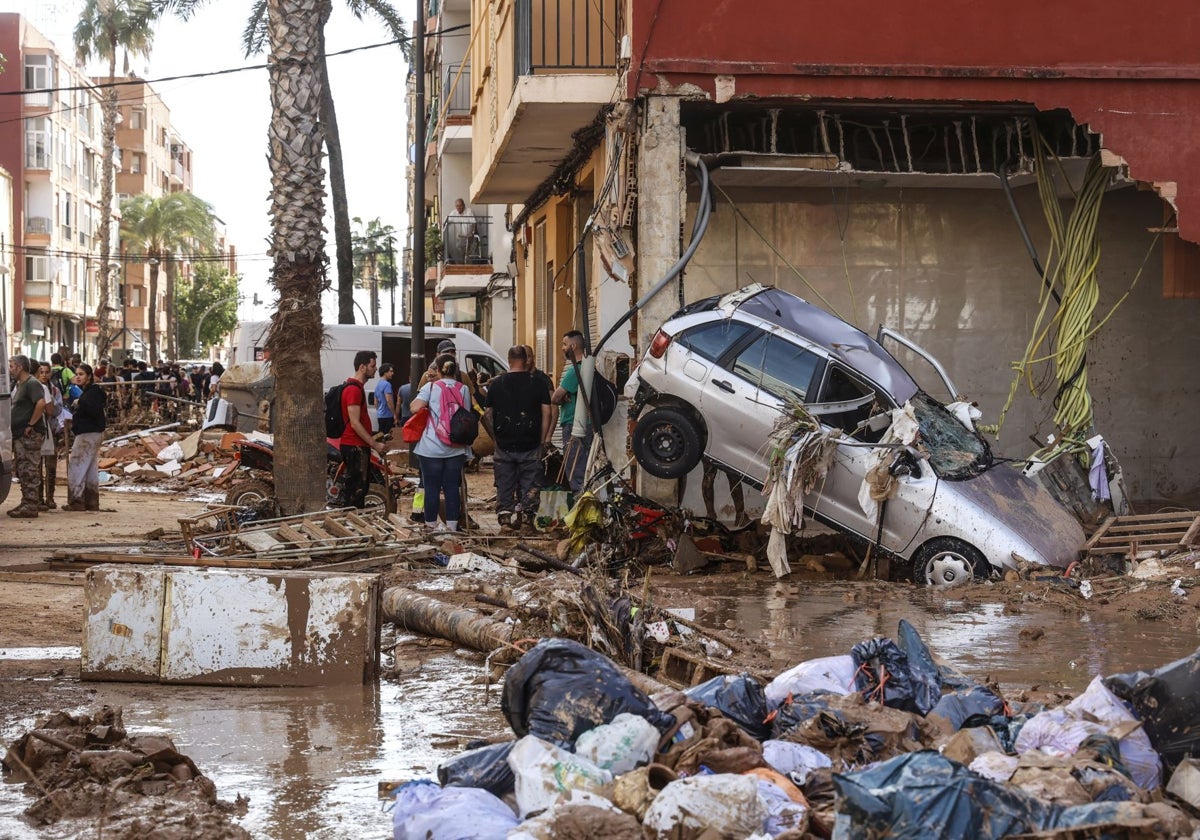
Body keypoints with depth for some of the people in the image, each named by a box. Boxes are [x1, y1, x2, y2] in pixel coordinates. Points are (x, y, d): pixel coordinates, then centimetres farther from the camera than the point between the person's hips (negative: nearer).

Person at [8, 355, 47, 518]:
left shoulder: (32, 384, -13)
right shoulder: (18, 385, 20)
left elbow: (41, 403, -28)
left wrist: (31, 425, -23)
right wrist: (11, 425, 16)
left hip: (29, 436, -11)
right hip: (19, 436, 11)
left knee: (30, 472, -8)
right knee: (22, 471, 13)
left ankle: (30, 507, -7)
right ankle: (25, 504, 19)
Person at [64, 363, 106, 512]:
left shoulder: (93, 392, -13)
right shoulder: (86, 391, 19)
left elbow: (95, 411, -26)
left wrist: (80, 403, -21)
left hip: (89, 434, -11)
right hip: (87, 434, 11)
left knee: (76, 467, -10)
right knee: (91, 469, 12)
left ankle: (76, 501, -10)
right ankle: (91, 502, 16)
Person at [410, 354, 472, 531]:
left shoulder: (431, 387, -4)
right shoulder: (464, 389, 5)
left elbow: (415, 408, -14)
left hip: (432, 448, -3)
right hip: (456, 448, 3)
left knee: (432, 488, 4)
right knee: (452, 488, 6)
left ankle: (431, 525, 10)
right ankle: (452, 525, 7)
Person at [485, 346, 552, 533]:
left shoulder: (496, 384, 2)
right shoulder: (537, 383, -3)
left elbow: (489, 413, 7)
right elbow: (546, 413, -3)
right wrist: (543, 440, 4)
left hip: (504, 445, 2)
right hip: (530, 446, -1)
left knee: (504, 485, 9)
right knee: (530, 485, 6)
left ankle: (505, 519, 7)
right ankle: (526, 517, 1)